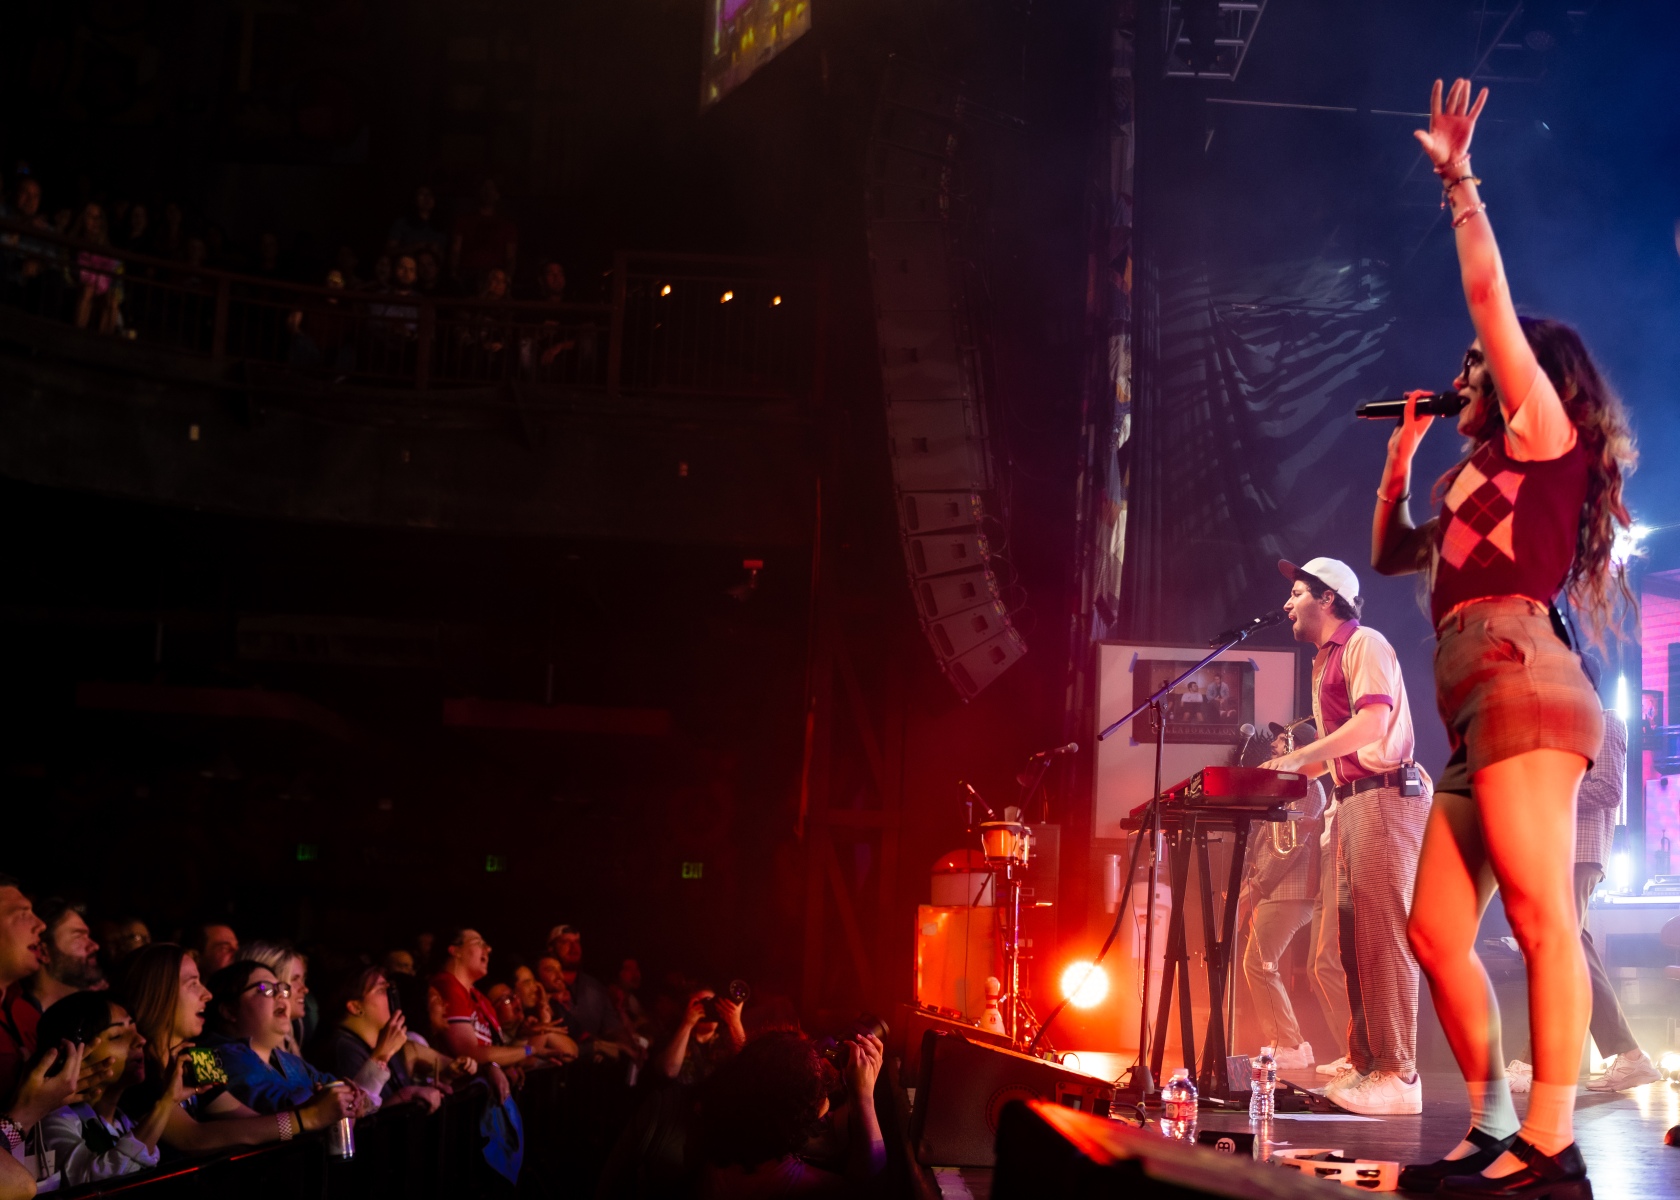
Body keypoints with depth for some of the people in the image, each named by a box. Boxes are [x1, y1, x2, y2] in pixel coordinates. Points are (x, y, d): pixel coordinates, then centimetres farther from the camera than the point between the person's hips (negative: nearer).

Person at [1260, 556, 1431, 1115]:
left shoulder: (1364, 644, -6)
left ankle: (1397, 1076, -15)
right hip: (1353, 804, 10)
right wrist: (1287, 770, 14)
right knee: (1353, 939, 9)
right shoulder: (1325, 663, 23)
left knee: (1381, 936, -14)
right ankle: (1363, 1063, 14)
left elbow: (1373, 723, -21)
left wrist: (1301, 756, -21)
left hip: (1385, 796, -10)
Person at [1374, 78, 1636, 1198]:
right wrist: (1402, 455, 34)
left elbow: (1493, 302, 1)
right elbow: (1392, 553, 40)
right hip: (1480, 707, 10)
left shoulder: (1543, 435, 8)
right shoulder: (1484, 489, 30)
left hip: (1518, 670, -10)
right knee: (1437, 931, 5)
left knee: (1540, 914, -16)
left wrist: (1461, 186, 5)